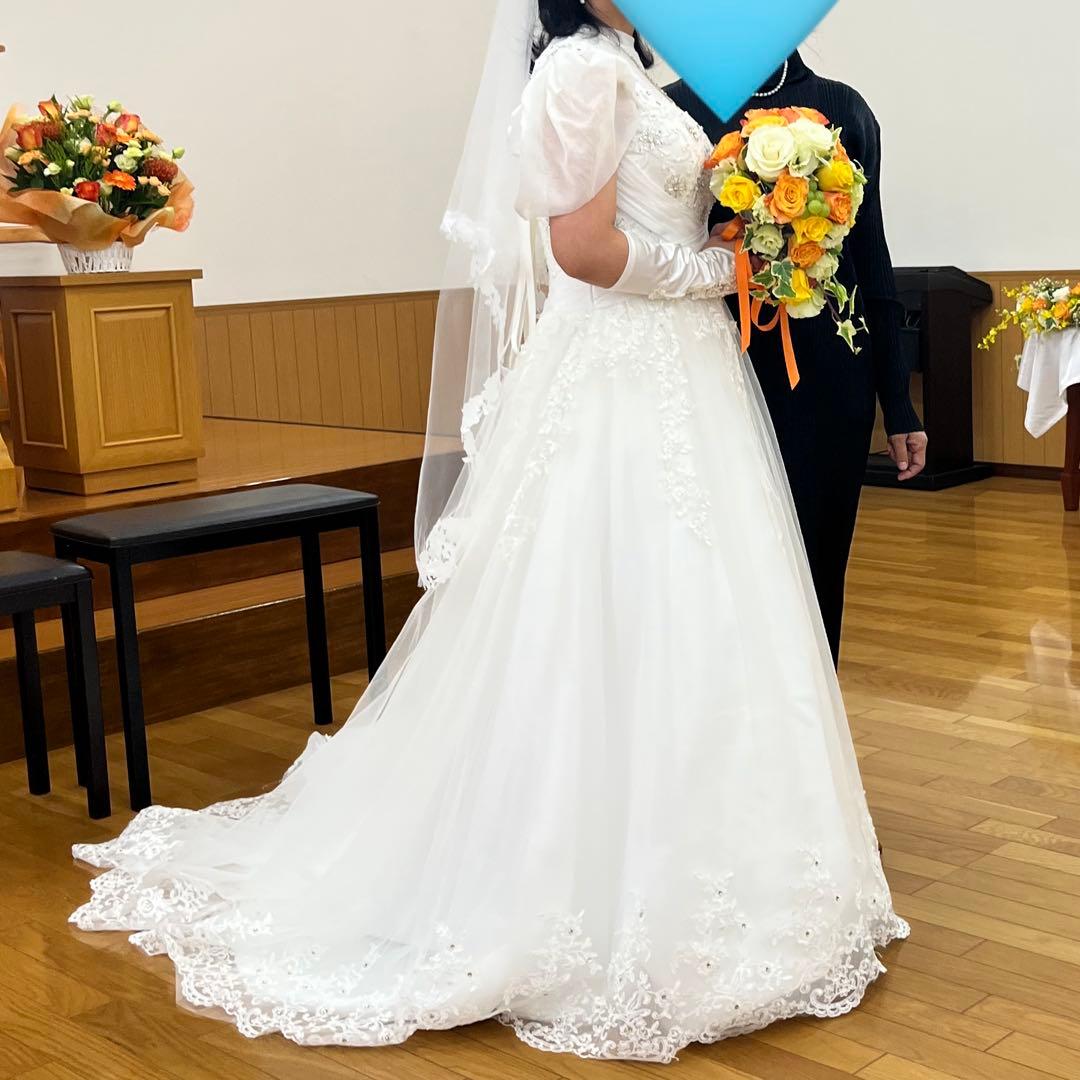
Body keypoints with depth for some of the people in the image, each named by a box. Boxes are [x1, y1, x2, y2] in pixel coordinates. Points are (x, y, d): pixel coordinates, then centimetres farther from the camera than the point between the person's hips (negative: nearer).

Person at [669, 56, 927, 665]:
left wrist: (899, 404, 7)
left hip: (829, 376, 2)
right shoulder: (678, 108, 3)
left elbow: (871, 254, 9)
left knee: (818, 560, 7)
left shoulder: (843, 108, 9)